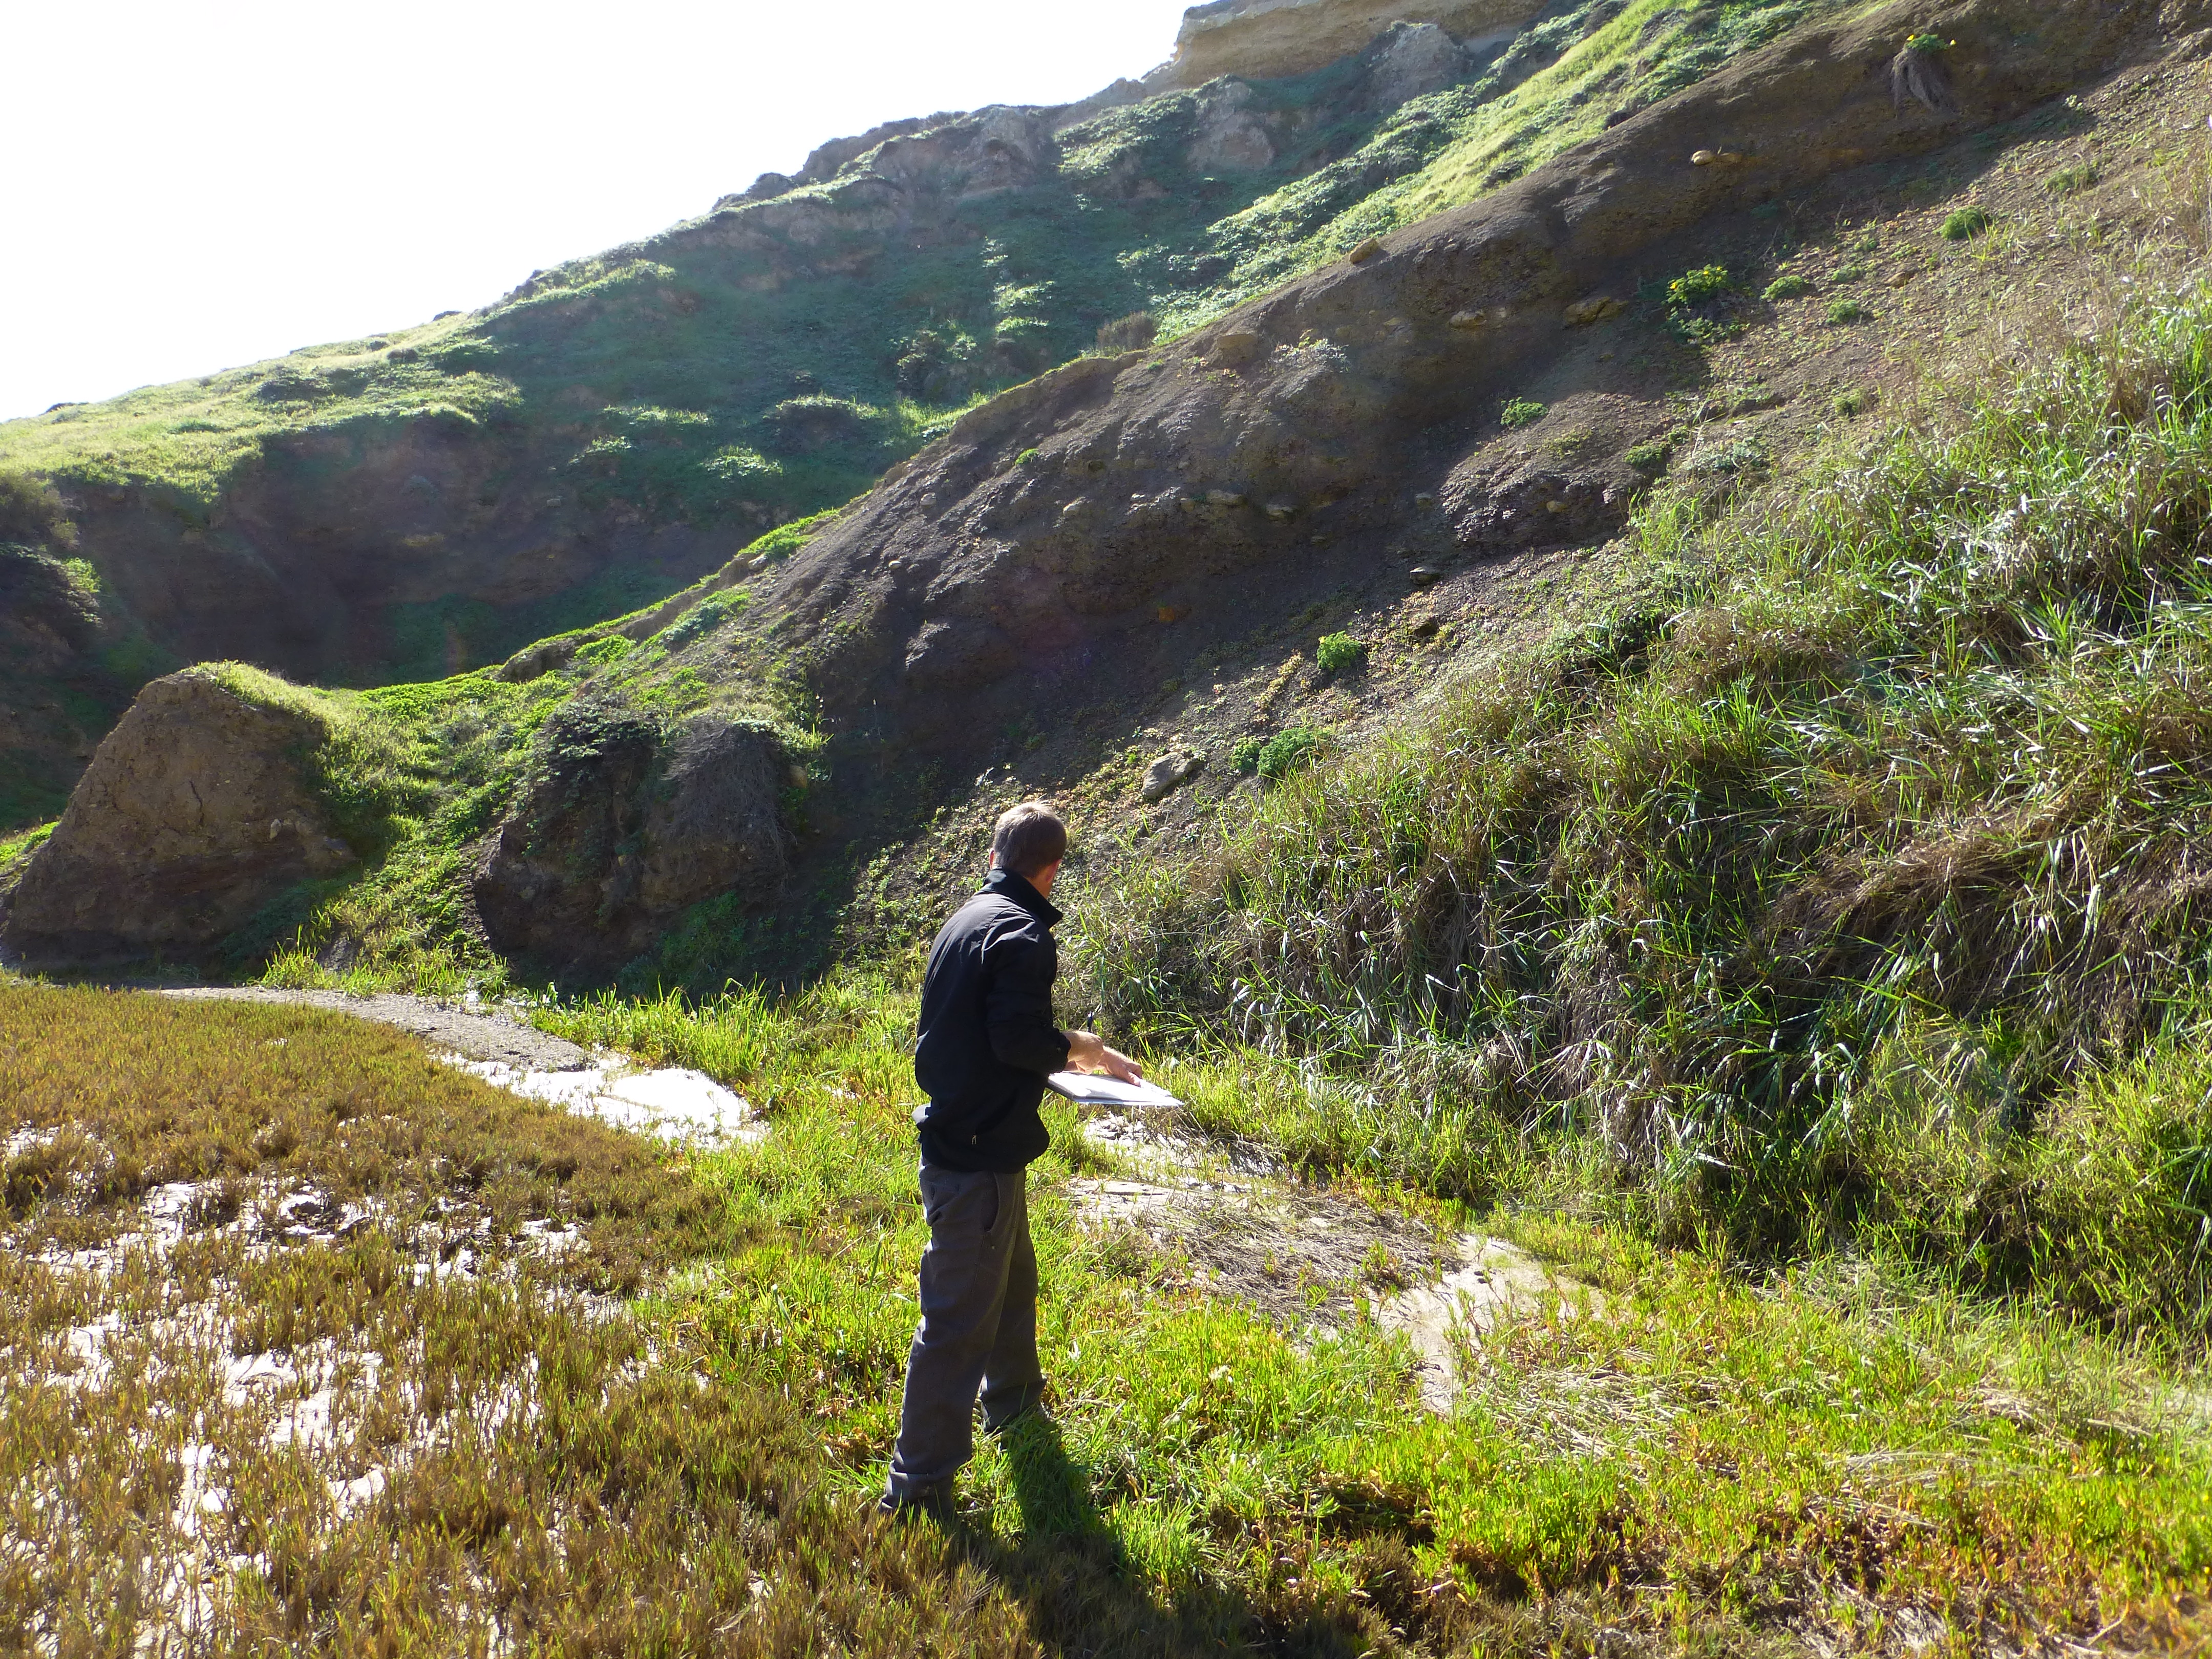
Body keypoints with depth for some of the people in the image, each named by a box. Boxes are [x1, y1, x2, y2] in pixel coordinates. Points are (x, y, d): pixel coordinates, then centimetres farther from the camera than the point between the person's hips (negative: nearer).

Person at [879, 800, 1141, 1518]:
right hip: (979, 1156, -10)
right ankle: (919, 1483, 7)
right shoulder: (1021, 934, -18)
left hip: (955, 1132, 10)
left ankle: (1013, 1399, 48)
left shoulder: (967, 919, 11)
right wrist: (1082, 1049, -7)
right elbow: (1020, 1039, -25)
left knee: (1011, 1278, 28)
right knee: (960, 1316, -1)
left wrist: (1063, 1050, 20)